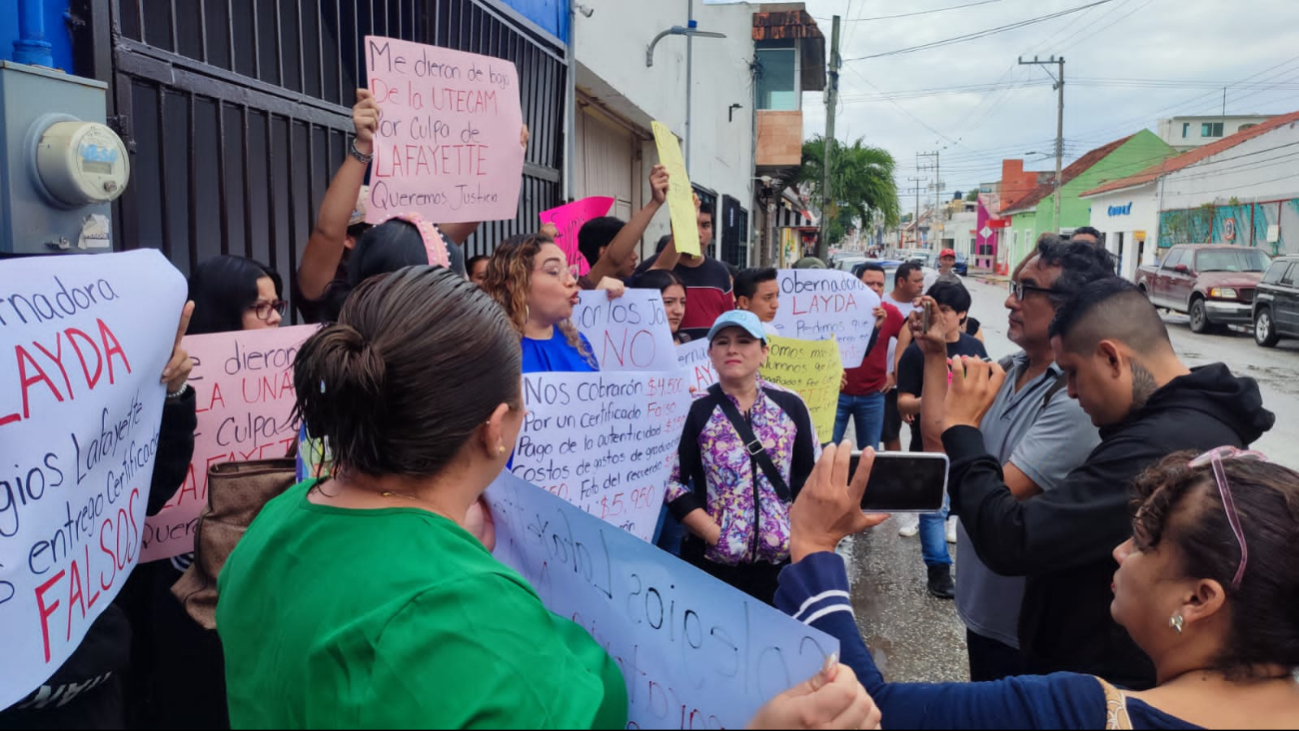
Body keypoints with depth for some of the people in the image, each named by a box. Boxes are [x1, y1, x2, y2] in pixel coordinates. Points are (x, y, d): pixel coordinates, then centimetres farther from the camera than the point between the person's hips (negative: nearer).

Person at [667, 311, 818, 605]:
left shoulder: (790, 406, 3)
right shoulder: (694, 411, -5)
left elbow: (813, 476, 7)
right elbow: (672, 483, -9)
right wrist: (716, 536, -14)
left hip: (782, 558, 2)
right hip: (712, 560, -2)